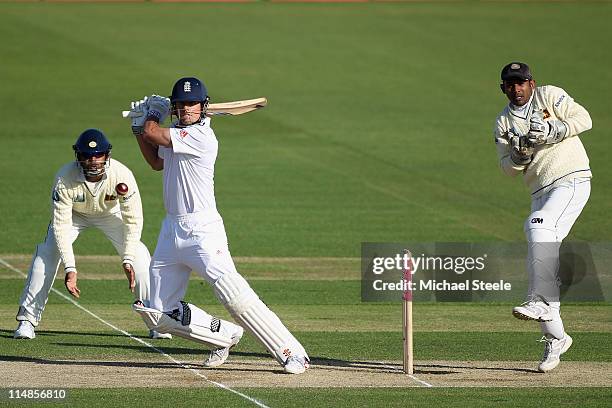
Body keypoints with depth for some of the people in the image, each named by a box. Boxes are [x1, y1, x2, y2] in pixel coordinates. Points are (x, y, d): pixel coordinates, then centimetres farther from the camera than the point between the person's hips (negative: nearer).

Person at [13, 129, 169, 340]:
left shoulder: (122, 175, -34)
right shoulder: (65, 179, -36)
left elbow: (133, 221, -26)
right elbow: (61, 226, -32)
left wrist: (127, 260, -35)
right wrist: (70, 268, -40)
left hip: (110, 213, 0)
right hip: (74, 214, 0)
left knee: (139, 257, -15)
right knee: (46, 255, -18)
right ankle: (27, 319, -7)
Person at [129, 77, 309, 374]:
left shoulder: (201, 136, -15)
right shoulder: (176, 133, 12)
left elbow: (153, 133, -13)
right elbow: (157, 162, 30)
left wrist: (153, 114, 8)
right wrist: (139, 128, 20)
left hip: (201, 230, -9)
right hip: (171, 232, 9)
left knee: (236, 298, -19)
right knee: (160, 314, 6)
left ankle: (292, 354, -16)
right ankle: (225, 335, 20)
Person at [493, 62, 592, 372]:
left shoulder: (549, 96, 1)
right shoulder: (503, 123, 14)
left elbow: (584, 119, -7)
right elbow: (507, 168, 8)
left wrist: (553, 131, -19)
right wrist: (519, 153, -13)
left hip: (572, 180, -6)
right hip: (541, 192, 6)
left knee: (539, 226, -30)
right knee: (540, 256, 3)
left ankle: (539, 301, -36)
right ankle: (555, 337, 12)